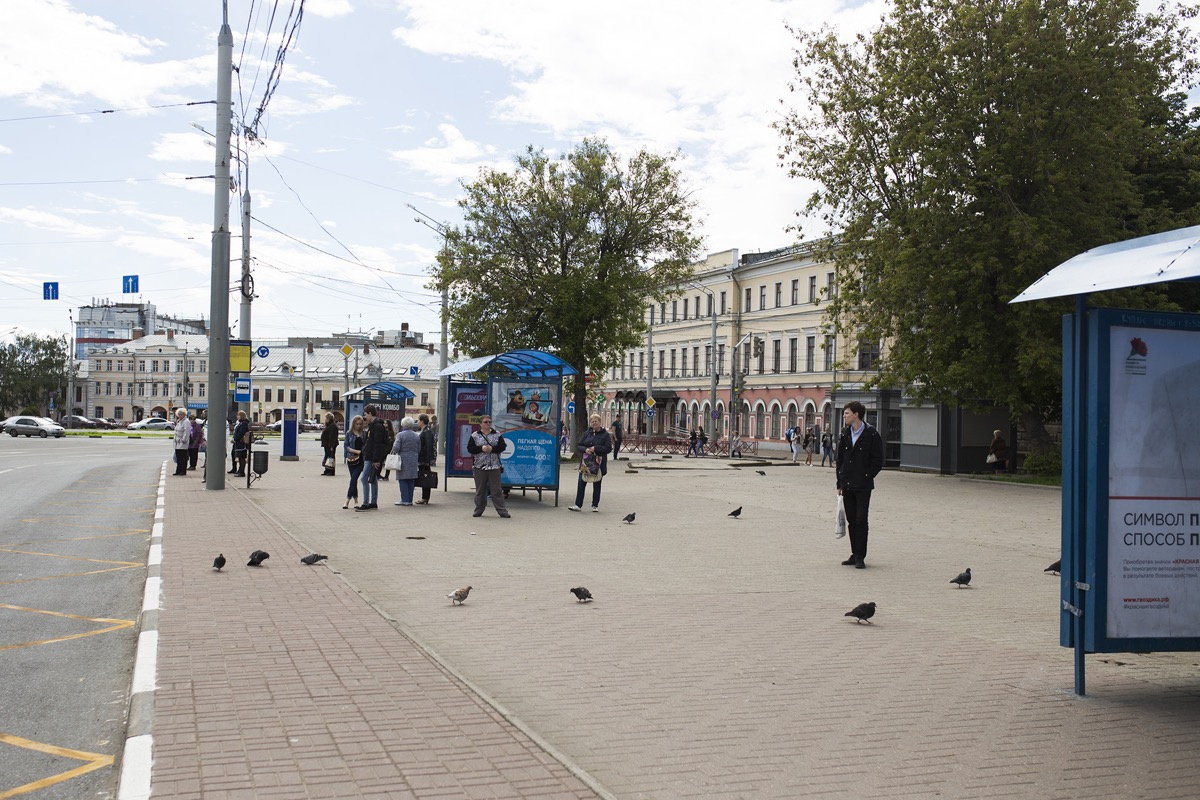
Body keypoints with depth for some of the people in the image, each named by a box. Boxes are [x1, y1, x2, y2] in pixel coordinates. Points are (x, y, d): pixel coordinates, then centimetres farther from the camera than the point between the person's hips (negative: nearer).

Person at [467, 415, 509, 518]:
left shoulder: (497, 435, 7)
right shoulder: (474, 436, 5)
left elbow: (502, 446, -2)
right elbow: (470, 448, -2)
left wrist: (492, 449, -15)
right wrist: (481, 448, -15)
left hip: (494, 467, 0)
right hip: (480, 467, 0)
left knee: (496, 490, 1)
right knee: (480, 490, 7)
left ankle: (502, 510, 3)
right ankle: (479, 510, 17)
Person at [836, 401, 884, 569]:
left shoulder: (871, 434, -7)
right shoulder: (845, 434, 9)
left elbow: (878, 460, -5)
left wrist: (866, 477, -9)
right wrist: (840, 483, 10)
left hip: (863, 486, -5)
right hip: (847, 485, 5)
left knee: (861, 520, -5)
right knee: (851, 520, 9)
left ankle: (860, 557, 1)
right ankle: (855, 554, 17)